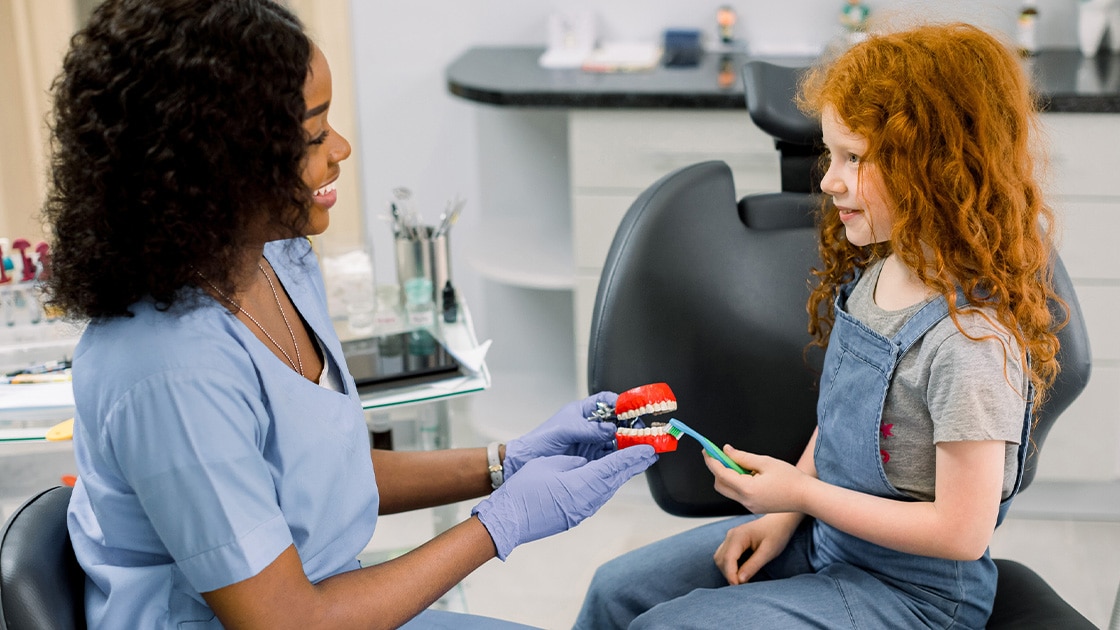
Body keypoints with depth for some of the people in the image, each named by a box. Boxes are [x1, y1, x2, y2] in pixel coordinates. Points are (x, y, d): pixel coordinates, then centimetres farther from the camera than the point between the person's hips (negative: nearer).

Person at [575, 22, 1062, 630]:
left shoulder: (972, 340, -29)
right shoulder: (870, 274, -2)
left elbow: (962, 531, -26)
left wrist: (801, 491, -21)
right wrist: (784, 513, 1)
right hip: (823, 533, 8)